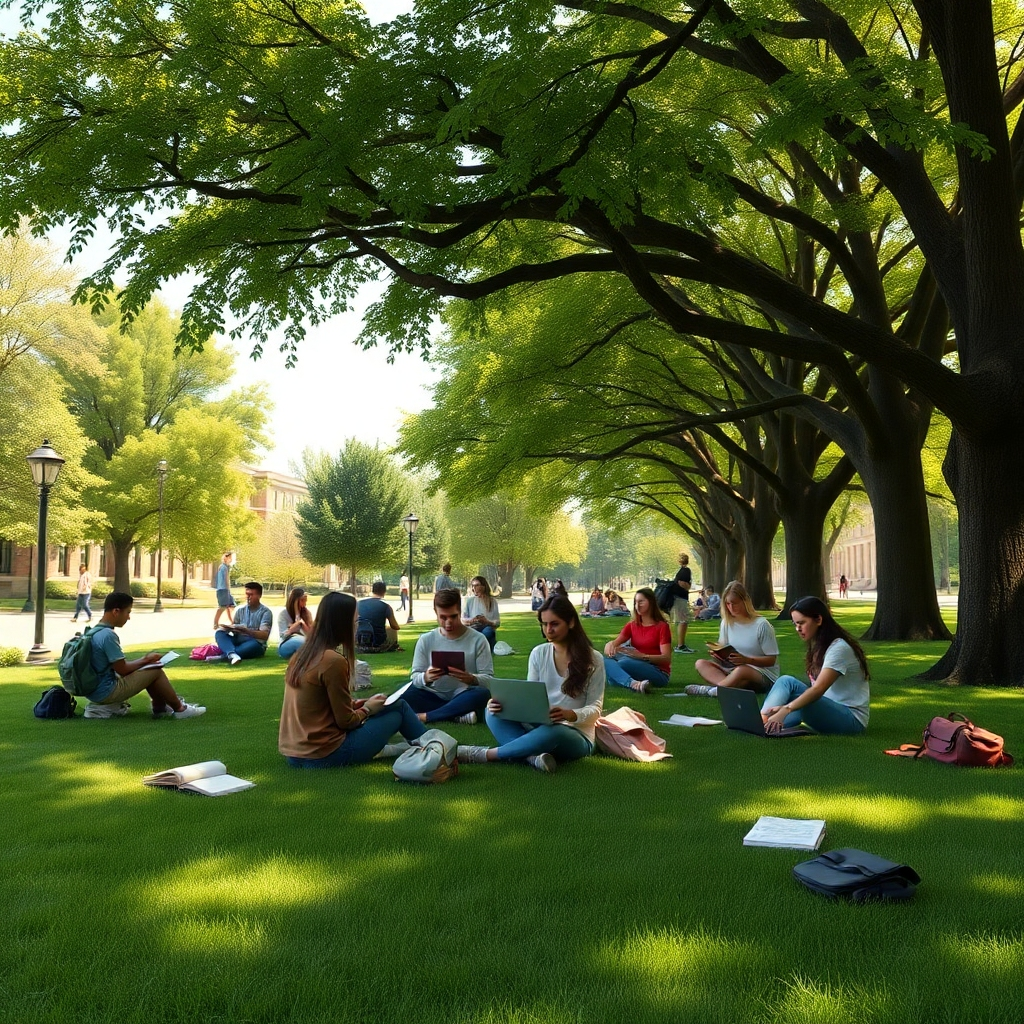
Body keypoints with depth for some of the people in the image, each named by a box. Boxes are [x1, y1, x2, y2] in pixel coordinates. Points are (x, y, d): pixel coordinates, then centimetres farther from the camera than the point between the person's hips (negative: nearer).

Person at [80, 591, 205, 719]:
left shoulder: (96, 632, 7)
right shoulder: (108, 635, -23)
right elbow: (122, 670, -18)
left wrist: (144, 660, 7)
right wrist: (146, 660, -3)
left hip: (95, 689, 10)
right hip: (106, 691, -10)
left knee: (148, 670, 16)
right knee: (156, 671, -5)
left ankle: (160, 708, 20)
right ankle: (179, 709, 9)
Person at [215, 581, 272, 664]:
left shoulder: (266, 612, -3)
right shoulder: (240, 610, 14)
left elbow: (264, 635, -14)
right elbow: (233, 626, 8)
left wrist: (247, 631, -29)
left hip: (255, 643, -4)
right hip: (238, 641, 5)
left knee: (254, 645, -39)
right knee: (219, 633, -20)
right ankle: (232, 654, -50)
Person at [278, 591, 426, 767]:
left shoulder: (302, 655, 6)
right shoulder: (334, 661, -19)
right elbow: (345, 721, -13)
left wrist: (359, 704, 13)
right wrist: (367, 709, 5)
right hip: (323, 757, -8)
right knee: (398, 708, 7)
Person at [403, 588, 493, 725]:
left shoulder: (477, 640, -5)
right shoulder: (426, 640, 0)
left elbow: (489, 678, -8)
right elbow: (415, 677, -2)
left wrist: (471, 679, -31)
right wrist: (426, 678, -27)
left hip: (463, 698, -1)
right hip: (434, 697, 1)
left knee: (483, 694, -34)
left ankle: (425, 716, -26)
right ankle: (459, 715, -23)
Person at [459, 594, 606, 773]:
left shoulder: (593, 660, -6)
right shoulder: (538, 653, 4)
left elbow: (594, 708, -6)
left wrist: (571, 715, -28)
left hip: (576, 736, -4)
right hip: (538, 727, 4)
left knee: (551, 733, -40)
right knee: (494, 711, -19)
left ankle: (484, 754, -26)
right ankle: (534, 757, -39)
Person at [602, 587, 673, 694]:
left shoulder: (662, 626, -1)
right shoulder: (632, 625, 15)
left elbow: (666, 658, -11)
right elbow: (615, 643, 2)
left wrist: (642, 656, -27)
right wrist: (610, 645, -25)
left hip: (659, 674, -6)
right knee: (606, 661, -28)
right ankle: (633, 683, -46)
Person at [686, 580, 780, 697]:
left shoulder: (761, 625, -11)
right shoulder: (727, 622, 4)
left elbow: (771, 660, -10)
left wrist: (746, 660, -25)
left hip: (764, 675, -7)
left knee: (741, 671, -41)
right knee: (701, 664, -15)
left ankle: (709, 690, -28)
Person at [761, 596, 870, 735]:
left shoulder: (839, 648, -17)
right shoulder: (818, 646, 10)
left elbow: (819, 689, -30)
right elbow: (815, 689, 3)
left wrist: (786, 709, -41)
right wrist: (784, 707, -13)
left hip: (851, 719, -8)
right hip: (829, 710, 8)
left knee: (788, 683, -24)